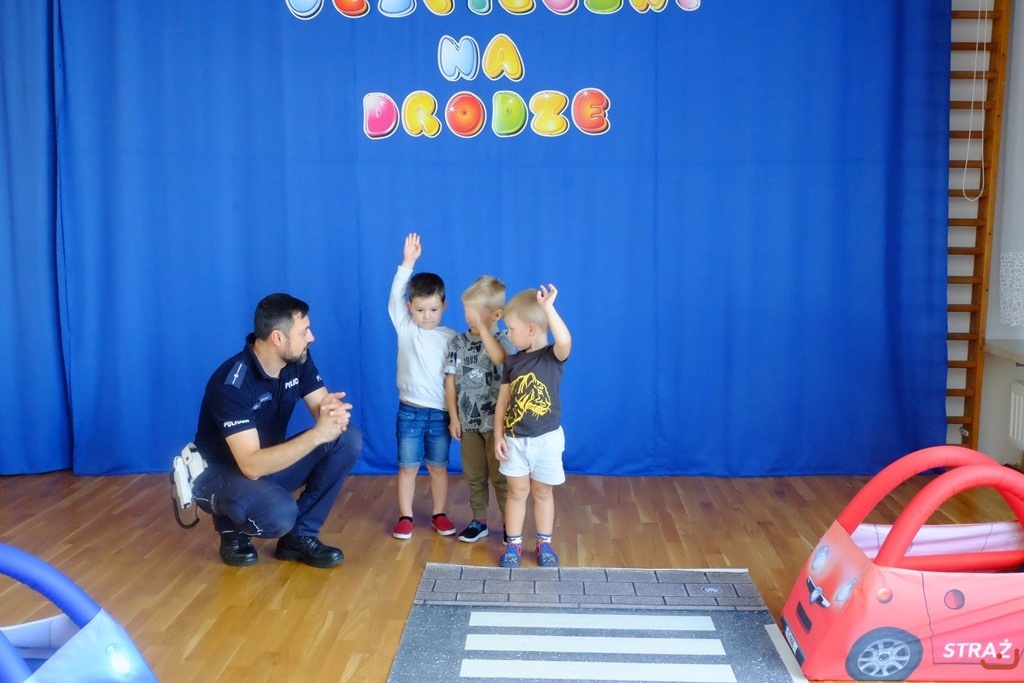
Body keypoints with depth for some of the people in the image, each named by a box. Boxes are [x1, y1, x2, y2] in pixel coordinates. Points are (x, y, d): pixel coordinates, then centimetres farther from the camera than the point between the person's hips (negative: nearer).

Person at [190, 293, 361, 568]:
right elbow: (252, 465, -36)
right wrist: (318, 433, -43)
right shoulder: (232, 383, -30)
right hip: (219, 473, -7)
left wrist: (335, 411, -34)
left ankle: (299, 535, -5)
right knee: (280, 513, -38)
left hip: (271, 460, 7)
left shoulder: (298, 360, -9)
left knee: (348, 439, -15)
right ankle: (232, 526, -1)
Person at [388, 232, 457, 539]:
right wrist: (407, 263, -27)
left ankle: (439, 515, 25)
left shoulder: (452, 338, 0)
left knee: (438, 467, 12)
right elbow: (394, 298, -15)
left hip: (441, 412, 0)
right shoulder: (405, 329, -1)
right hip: (410, 411, 0)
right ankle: (405, 517, 19)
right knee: (407, 467, 8)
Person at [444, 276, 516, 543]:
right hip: (468, 421, 4)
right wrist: (453, 417, -1)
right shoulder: (458, 342, 1)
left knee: (500, 476, 5)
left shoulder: (503, 340, -9)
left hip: (496, 422, -3)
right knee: (474, 476, 14)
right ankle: (479, 521, 27)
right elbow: (451, 381, 2)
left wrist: (481, 326, -32)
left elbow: (499, 358, -33)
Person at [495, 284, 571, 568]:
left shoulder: (553, 356, -11)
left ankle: (544, 543, 25)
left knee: (543, 492, 11)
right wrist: (499, 435, -1)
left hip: (547, 438, -2)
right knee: (517, 491, 10)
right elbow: (503, 400, 4)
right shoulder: (512, 362, 0)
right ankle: (513, 543, 21)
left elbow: (565, 341, -36)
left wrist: (547, 307, -39)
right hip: (515, 439, 3)